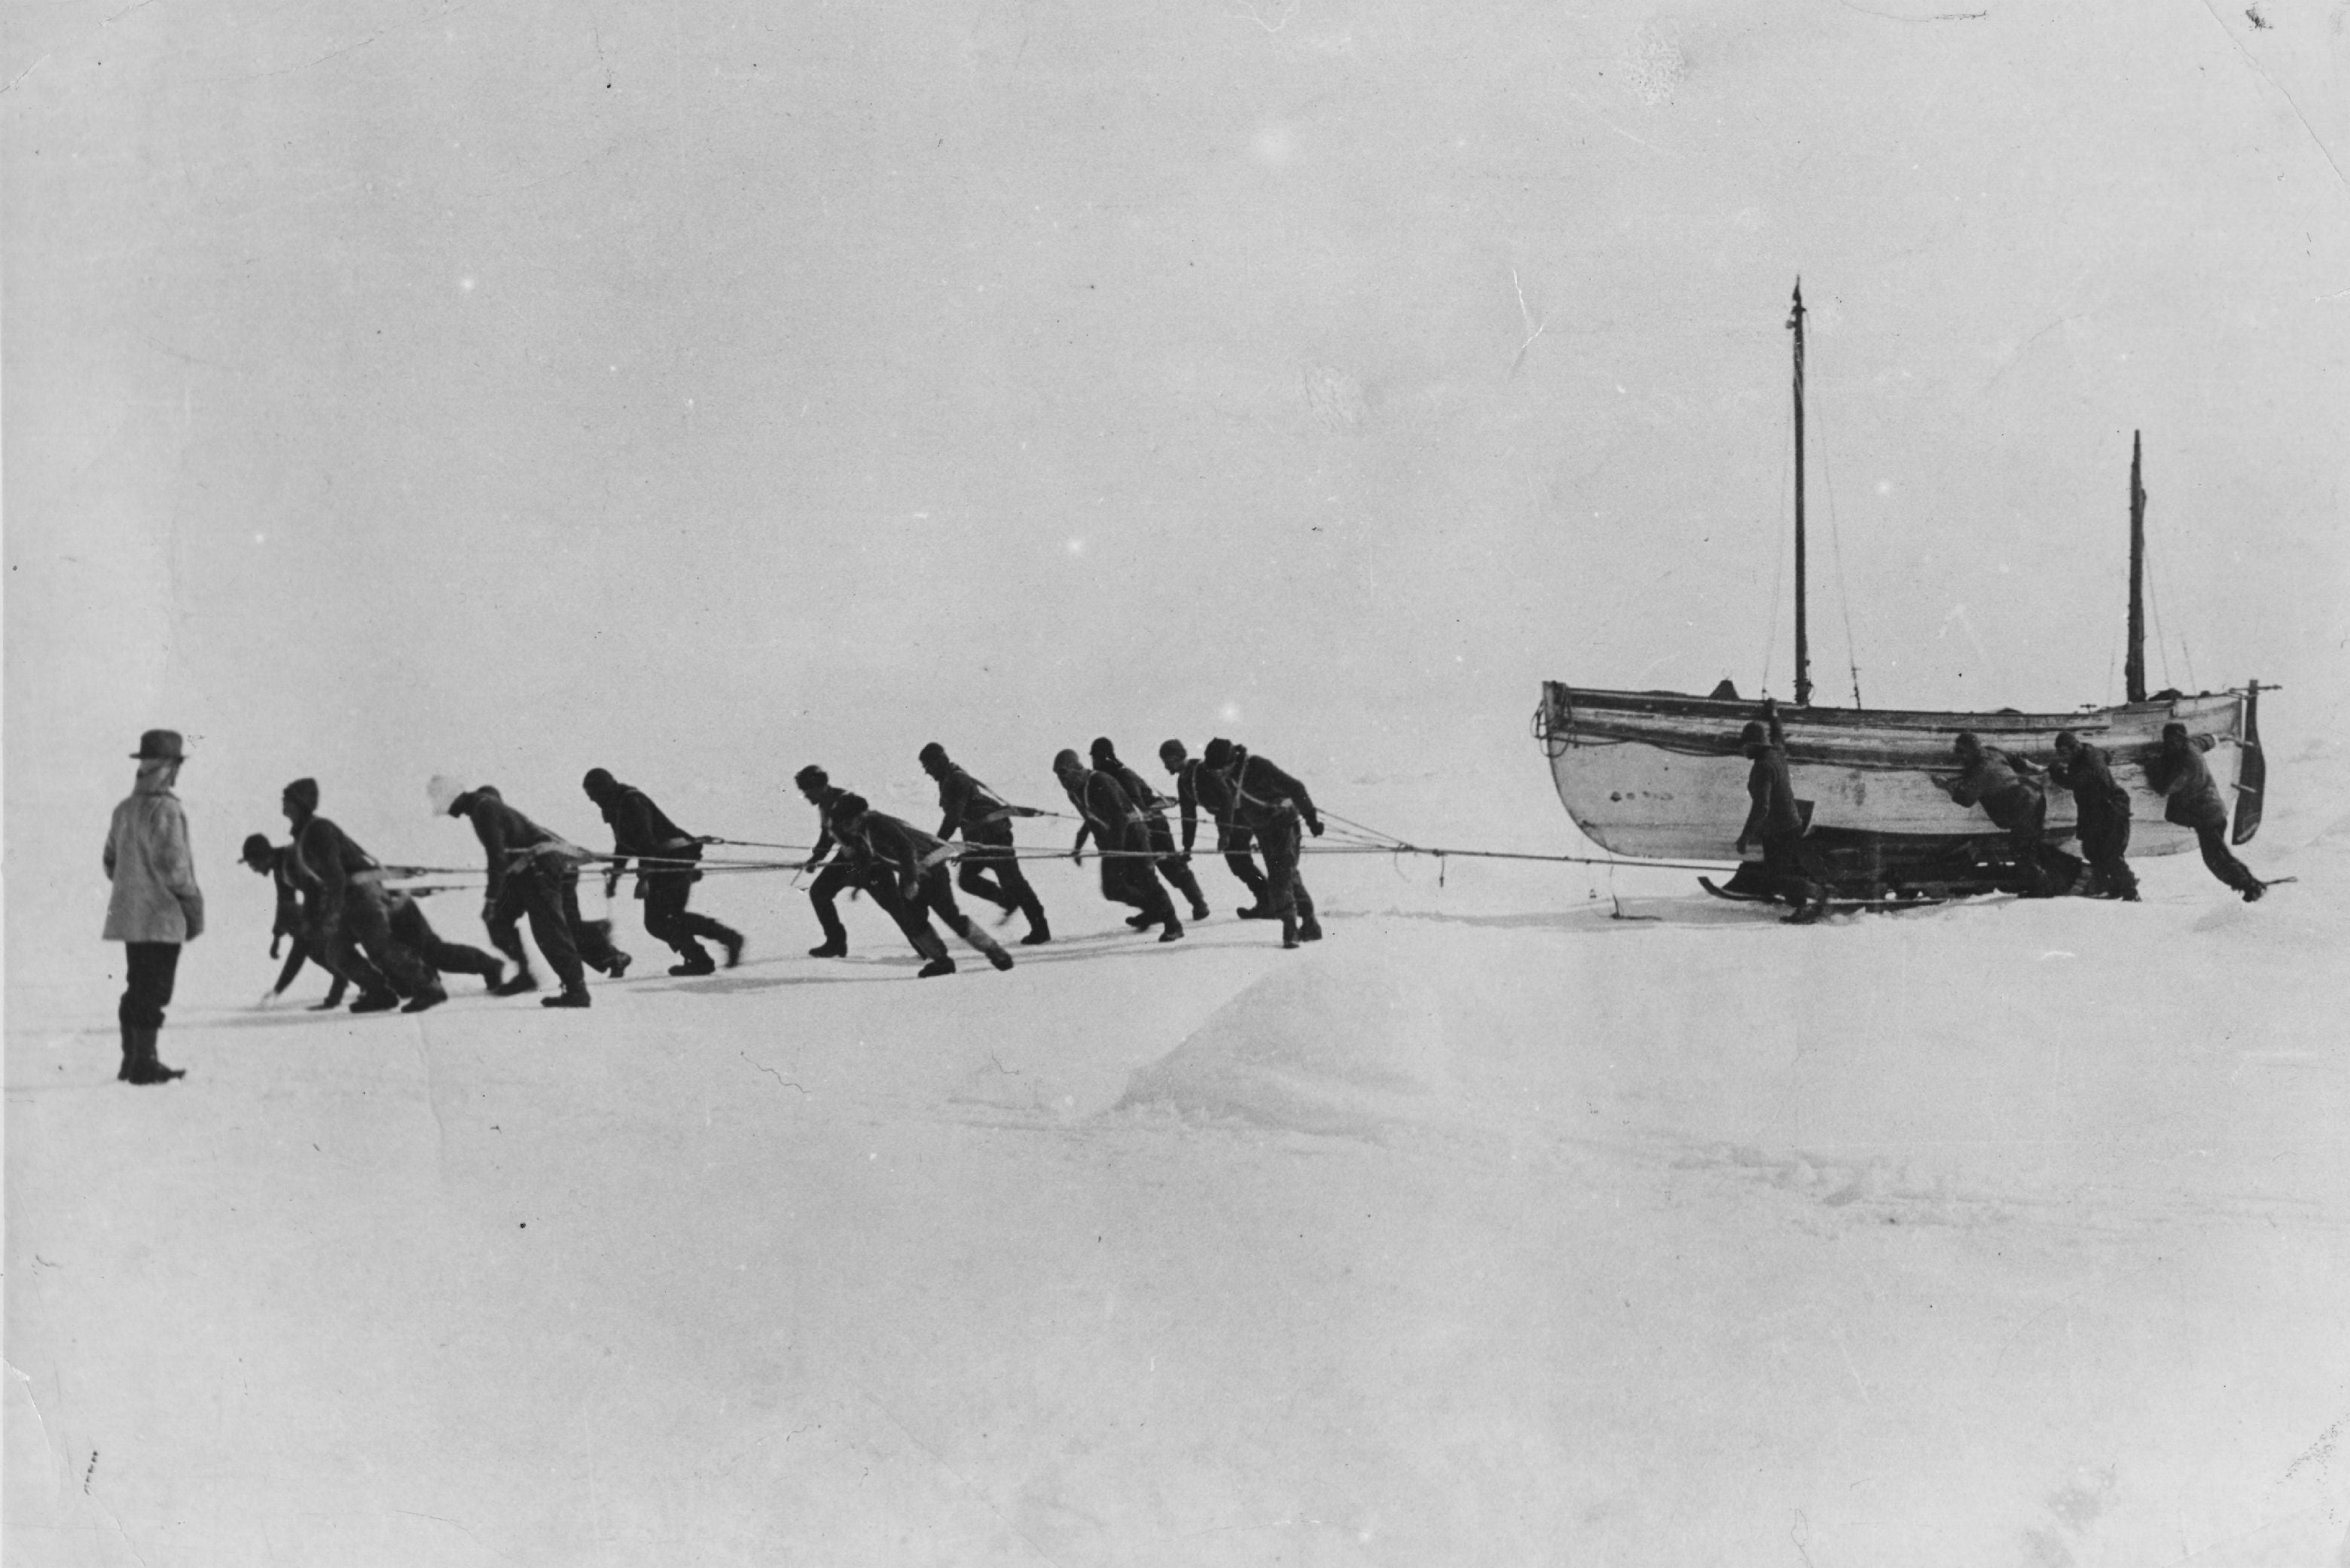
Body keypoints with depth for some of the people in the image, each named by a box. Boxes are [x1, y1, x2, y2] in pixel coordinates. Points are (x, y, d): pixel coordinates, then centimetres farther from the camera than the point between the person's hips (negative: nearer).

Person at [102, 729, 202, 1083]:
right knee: (154, 991, -4)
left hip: (128, 917, 8)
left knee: (137, 989, 15)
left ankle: (132, 1061, 20)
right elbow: (173, 865, -18)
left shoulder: (124, 809, 11)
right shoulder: (165, 809, -15)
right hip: (161, 917, -8)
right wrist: (194, 908, -9)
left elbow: (111, 862, 16)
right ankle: (144, 1063, -4)